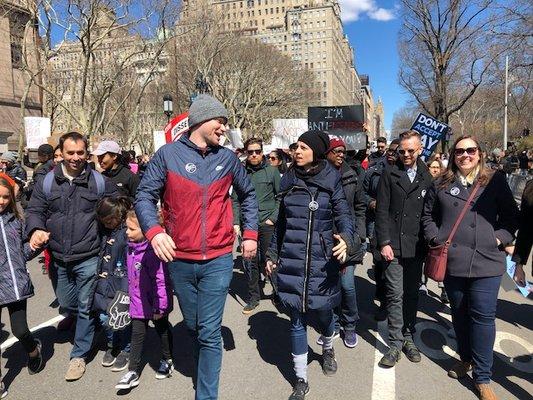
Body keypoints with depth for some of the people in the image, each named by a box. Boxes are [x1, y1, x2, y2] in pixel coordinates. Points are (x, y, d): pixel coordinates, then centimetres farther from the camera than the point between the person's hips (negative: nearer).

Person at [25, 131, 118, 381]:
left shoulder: (100, 181, -3)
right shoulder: (47, 182, 3)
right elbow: (35, 210, 3)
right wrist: (35, 230, -17)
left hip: (88, 258, -3)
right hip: (58, 259, 3)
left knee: (85, 307, 6)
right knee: (66, 304, 19)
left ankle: (79, 355, 23)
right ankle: (86, 323, 50)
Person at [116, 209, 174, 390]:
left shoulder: (152, 251, -28)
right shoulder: (131, 247, -2)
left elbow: (161, 281, -26)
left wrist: (160, 307, -21)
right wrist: (131, 294, 20)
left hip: (155, 303, -6)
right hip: (138, 302, 6)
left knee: (162, 329, 17)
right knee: (137, 334, 11)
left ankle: (167, 360, 39)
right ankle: (133, 372, 23)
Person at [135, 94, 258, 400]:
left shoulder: (228, 158, 2)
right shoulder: (169, 154, -4)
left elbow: (248, 195, 16)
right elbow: (145, 195, -4)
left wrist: (250, 234, 9)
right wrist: (154, 230, -22)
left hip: (218, 260, 0)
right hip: (179, 260, 1)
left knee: (210, 333, 0)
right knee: (193, 327, 19)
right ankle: (204, 372, 45)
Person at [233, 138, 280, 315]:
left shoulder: (272, 171, 1)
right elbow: (235, 200, 7)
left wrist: (273, 218, -7)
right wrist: (236, 223, 0)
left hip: (267, 225, -2)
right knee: (250, 263, 8)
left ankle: (279, 293, 22)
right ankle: (253, 298, 21)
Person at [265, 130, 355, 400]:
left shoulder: (331, 181, -3)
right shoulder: (289, 181, 5)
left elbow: (344, 215, -4)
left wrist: (346, 238, -25)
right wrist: (272, 254, 14)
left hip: (322, 261, -1)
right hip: (292, 261, 2)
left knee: (323, 313, 11)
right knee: (297, 320, 6)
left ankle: (328, 349, 48)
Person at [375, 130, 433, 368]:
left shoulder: (427, 177, 8)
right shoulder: (389, 174, 0)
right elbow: (382, 211, -3)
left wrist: (429, 242, 2)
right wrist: (384, 242, -10)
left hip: (416, 247, 3)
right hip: (394, 246, -3)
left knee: (412, 295, 13)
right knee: (395, 295, -1)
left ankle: (408, 338, 27)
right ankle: (396, 344, 10)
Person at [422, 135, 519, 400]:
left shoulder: (495, 181, 3)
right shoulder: (441, 185, 7)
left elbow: (511, 216, 7)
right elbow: (428, 216, 14)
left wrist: (501, 238, -6)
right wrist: (436, 238, 1)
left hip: (487, 261, -2)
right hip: (452, 261, 2)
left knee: (483, 316, -1)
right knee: (459, 313, 15)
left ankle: (482, 378, 12)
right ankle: (466, 358, 36)